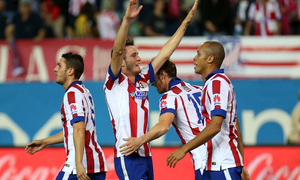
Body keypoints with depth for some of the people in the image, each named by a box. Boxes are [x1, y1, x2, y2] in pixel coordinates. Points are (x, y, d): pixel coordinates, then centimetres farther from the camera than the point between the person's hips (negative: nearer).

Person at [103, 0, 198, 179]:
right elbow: (117, 51, -16)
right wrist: (127, 20, -28)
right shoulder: (115, 82, -1)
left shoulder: (143, 79, 16)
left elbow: (165, 54, 20)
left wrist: (185, 23, 20)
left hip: (145, 155, 7)